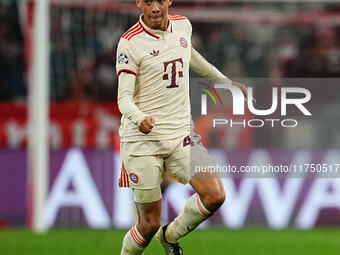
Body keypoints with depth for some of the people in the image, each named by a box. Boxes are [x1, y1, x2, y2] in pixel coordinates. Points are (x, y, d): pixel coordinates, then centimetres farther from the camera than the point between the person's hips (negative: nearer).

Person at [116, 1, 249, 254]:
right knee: (150, 223, -4)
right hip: (143, 138, -5)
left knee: (215, 195, -13)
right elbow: (124, 98, -16)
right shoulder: (130, 43, -11)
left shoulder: (183, 25, 5)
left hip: (181, 132, 5)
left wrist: (224, 80, 40)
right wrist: (140, 119, -37)